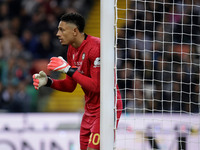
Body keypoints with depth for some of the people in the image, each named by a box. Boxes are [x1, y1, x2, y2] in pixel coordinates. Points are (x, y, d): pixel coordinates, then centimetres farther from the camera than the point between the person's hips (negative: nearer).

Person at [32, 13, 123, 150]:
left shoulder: (96, 47, -20)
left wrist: (68, 69, -25)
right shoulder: (72, 49, 7)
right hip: (90, 108, 9)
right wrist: (48, 81, -4)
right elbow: (70, 86, 12)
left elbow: (96, 86, -26)